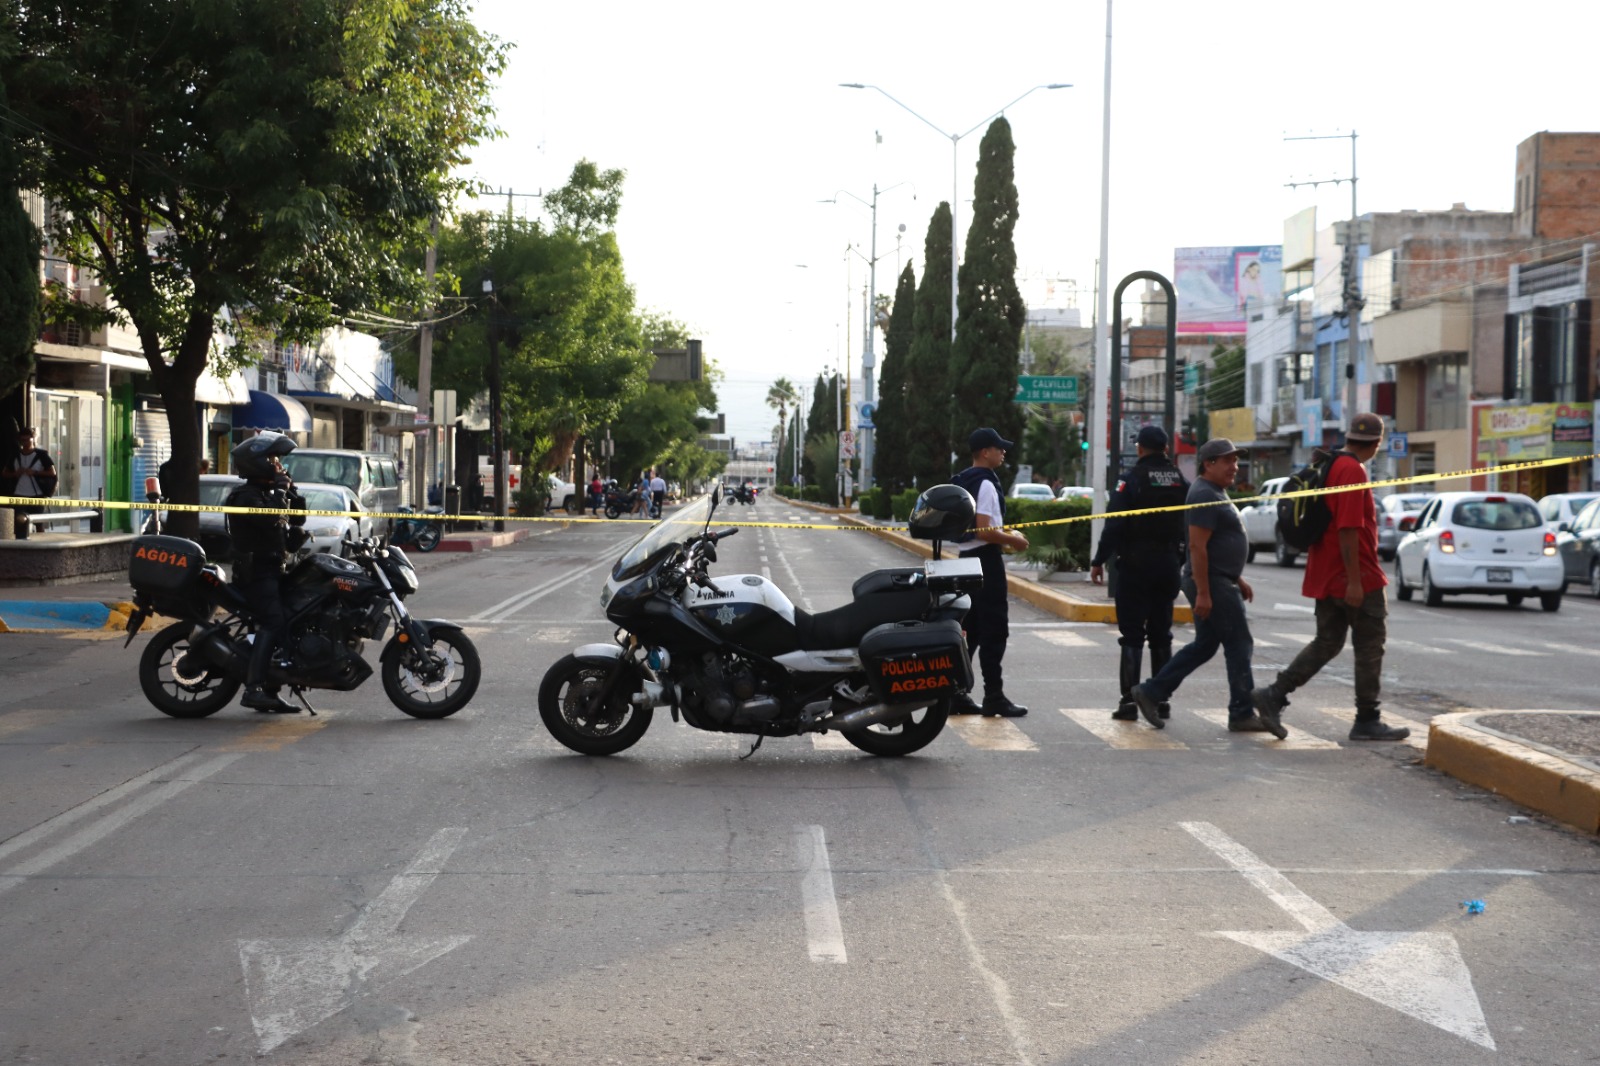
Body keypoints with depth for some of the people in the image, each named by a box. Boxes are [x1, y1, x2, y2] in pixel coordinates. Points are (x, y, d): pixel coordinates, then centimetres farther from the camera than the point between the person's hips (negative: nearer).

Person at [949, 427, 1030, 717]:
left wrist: (1004, 532, 18)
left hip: (968, 557, 10)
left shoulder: (963, 481, 15)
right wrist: (1012, 539, -9)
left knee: (969, 630, 12)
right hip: (986, 560, -10)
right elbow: (983, 531, -23)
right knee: (994, 631, -5)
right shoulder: (985, 484, -16)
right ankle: (994, 697, -2)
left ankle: (955, 694, 12)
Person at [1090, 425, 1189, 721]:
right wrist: (1185, 562, 14)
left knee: (1132, 635, -2)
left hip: (1135, 566, -5)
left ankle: (1129, 701, -7)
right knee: (1161, 634, 12)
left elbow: (1114, 524, -15)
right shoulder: (1181, 481, 6)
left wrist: (1099, 561, -9)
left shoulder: (1131, 478, -10)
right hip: (1168, 565, 5)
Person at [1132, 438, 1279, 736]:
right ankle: (1242, 714, 1)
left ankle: (1151, 693, 16)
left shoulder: (1217, 493, 18)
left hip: (1221, 582, 11)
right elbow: (1198, 547, -22)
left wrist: (1238, 579, 23)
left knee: (1204, 646, 14)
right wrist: (1203, 593, -24)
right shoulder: (1204, 495, -16)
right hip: (1212, 584, -11)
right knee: (1239, 645, -5)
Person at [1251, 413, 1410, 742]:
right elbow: (1348, 530, -23)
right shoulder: (1353, 471, -17)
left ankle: (1274, 695, 4)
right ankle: (1367, 721, 8)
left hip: (1327, 577, 9)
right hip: (1357, 579, -9)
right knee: (1369, 647, 2)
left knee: (1326, 643, 13)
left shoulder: (1330, 466, 13)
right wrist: (1354, 581, -23)